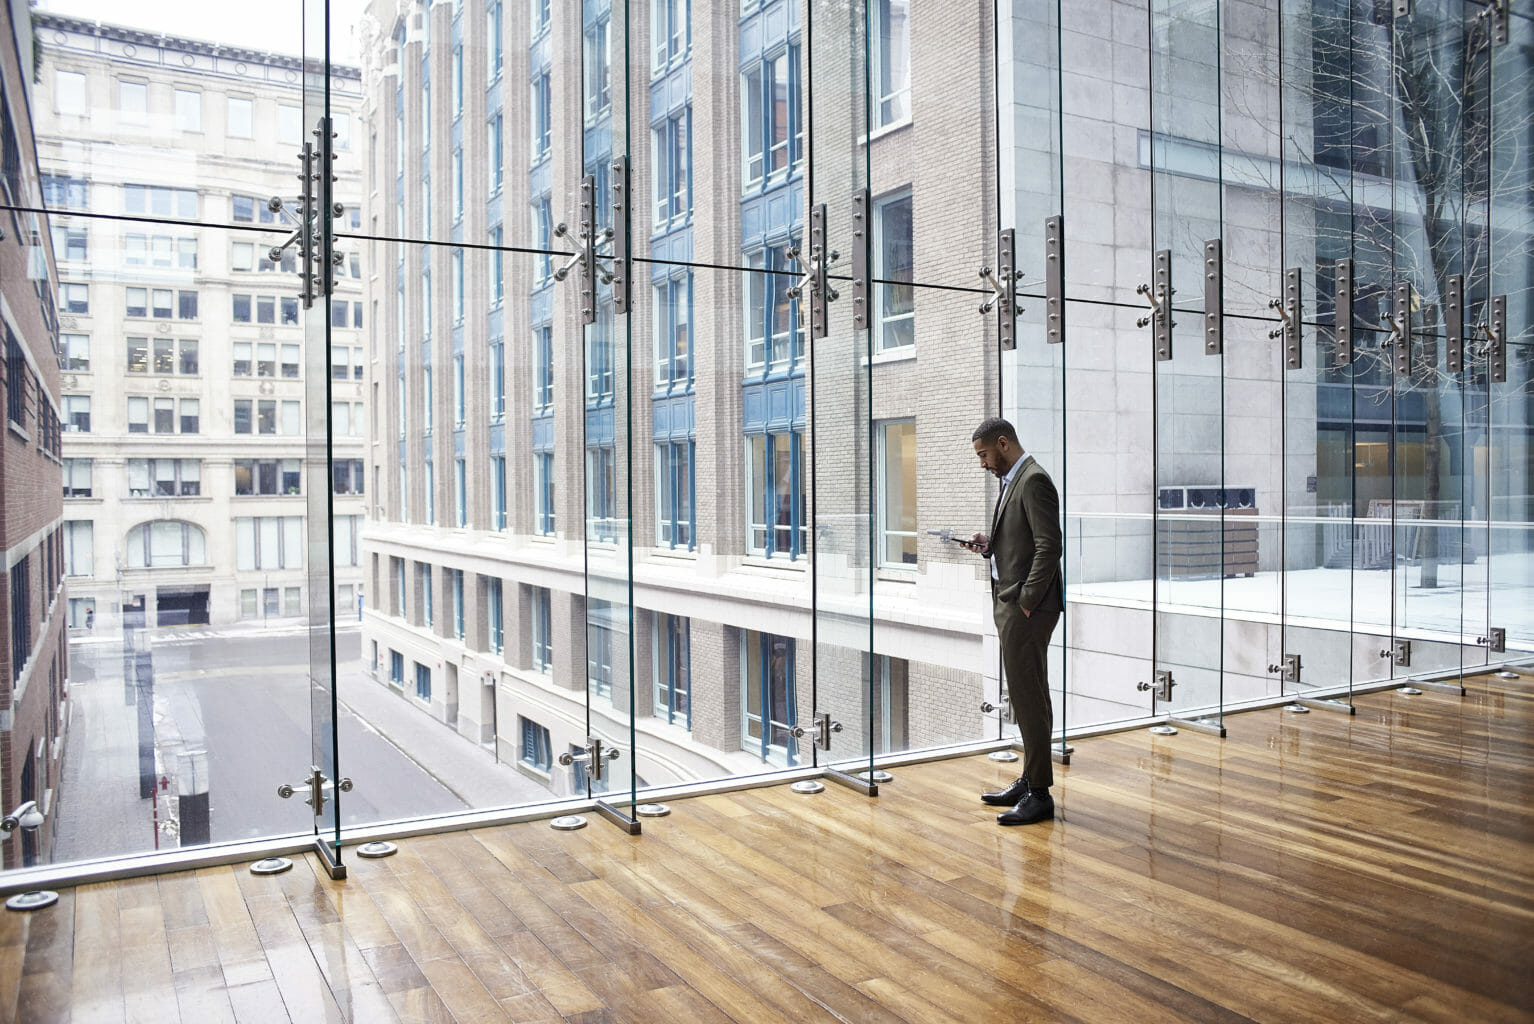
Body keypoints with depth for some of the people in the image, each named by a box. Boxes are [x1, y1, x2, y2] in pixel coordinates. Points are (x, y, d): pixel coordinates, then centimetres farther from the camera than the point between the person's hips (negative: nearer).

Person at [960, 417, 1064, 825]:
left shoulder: (1034, 480, -14)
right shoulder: (1013, 480, 17)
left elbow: (1049, 547, -21)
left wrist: (1026, 602, -19)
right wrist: (990, 543, 7)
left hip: (1027, 608, -10)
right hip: (1011, 606, 10)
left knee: (1028, 697, -5)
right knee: (1027, 696, 15)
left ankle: (1039, 795, 3)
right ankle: (1030, 781, 25)